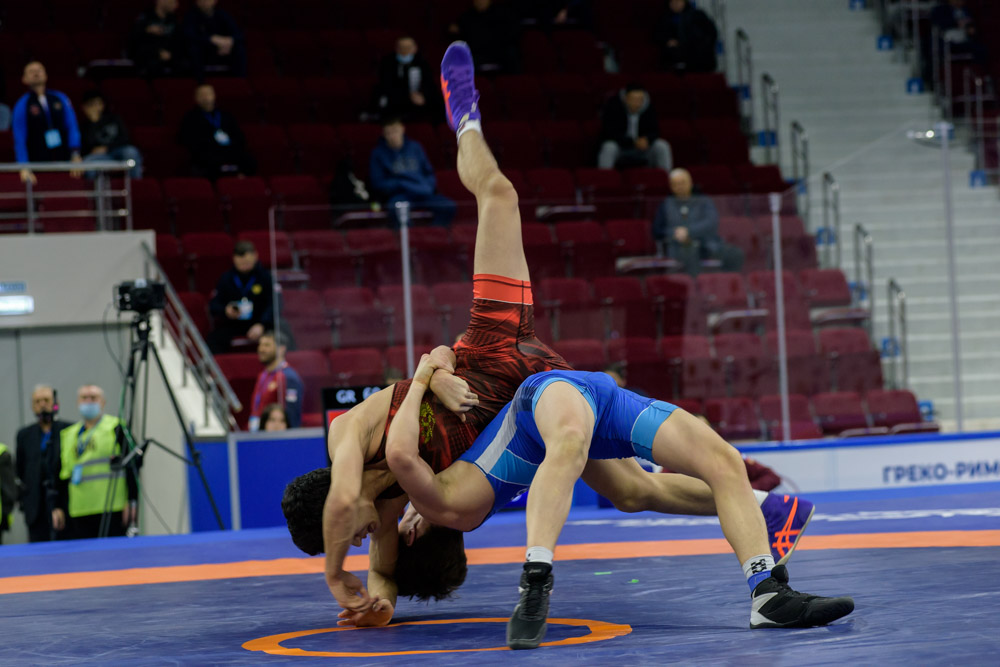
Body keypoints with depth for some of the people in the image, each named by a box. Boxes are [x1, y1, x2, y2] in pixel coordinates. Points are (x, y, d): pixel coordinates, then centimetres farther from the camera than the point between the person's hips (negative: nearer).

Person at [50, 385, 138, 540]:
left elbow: (131, 465, -2)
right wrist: (57, 507, 14)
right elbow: (61, 474, 20)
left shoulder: (116, 428, 4)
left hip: (111, 510, -4)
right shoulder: (67, 435, 19)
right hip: (79, 513, 4)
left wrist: (132, 501, -9)